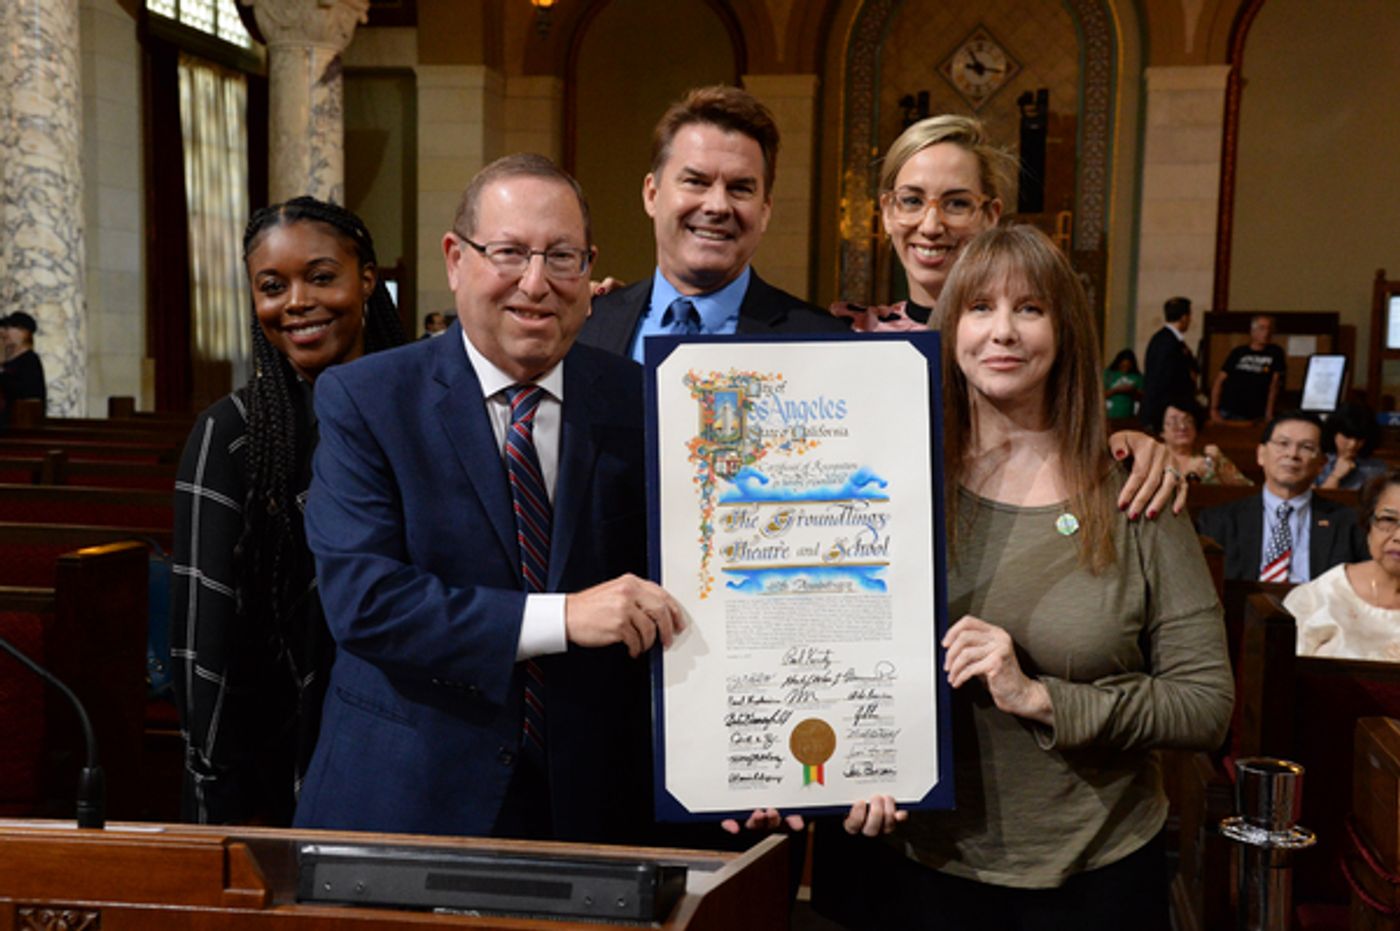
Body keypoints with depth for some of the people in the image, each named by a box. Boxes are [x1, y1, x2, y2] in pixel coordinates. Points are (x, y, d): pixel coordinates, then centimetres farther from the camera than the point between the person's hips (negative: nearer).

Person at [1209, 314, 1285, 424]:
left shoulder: (1275, 353, 8)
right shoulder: (1238, 352, 10)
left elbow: (1274, 385, 2)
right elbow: (1219, 381, 7)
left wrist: (1269, 415, -7)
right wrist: (1214, 410, -3)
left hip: (1255, 417, -1)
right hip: (1228, 413, 1)